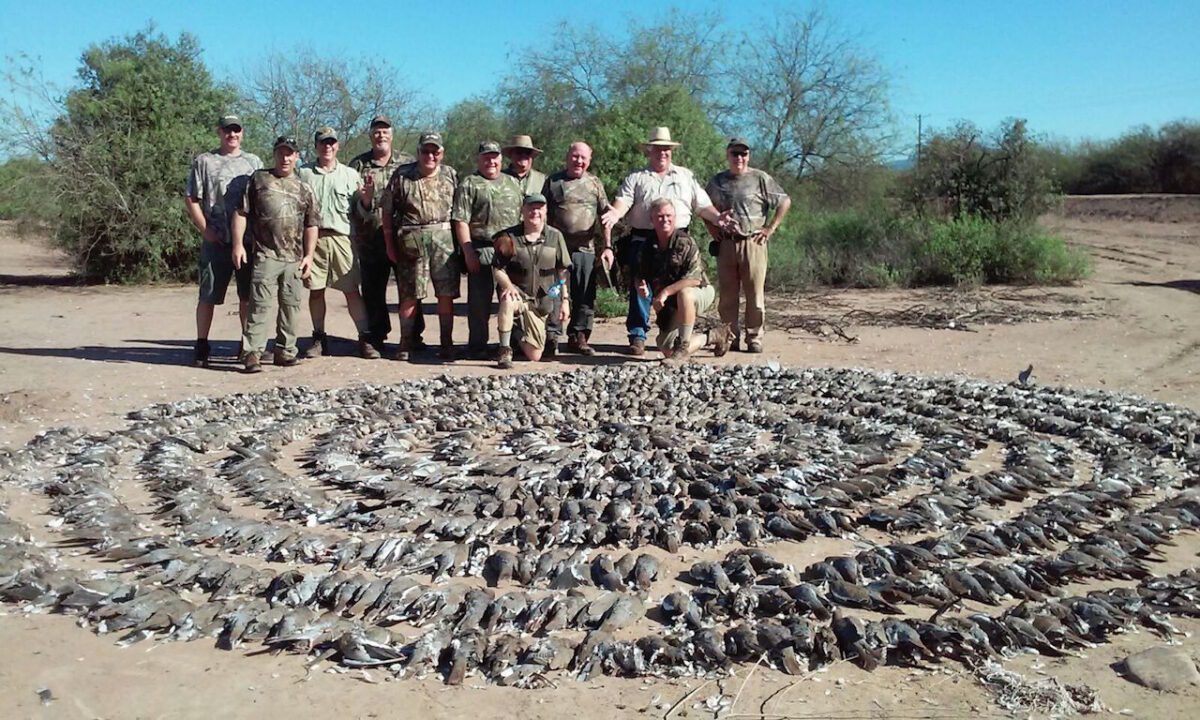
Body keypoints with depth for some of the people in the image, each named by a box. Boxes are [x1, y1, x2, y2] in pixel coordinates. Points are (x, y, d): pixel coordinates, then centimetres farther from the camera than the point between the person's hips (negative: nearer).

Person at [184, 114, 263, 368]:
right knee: (208, 295, 0)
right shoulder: (204, 161, 6)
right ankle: (201, 346, 9)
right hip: (217, 241, -2)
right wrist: (205, 230, -6)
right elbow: (191, 199, 3)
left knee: (248, 295, 7)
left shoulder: (253, 162, 14)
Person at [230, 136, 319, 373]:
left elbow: (311, 225, 12)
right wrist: (238, 244, -4)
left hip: (294, 258, 3)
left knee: (291, 305, 7)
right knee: (260, 304, -8)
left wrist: (309, 255, 3)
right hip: (265, 255, -3)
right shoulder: (258, 179, 8)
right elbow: (241, 212, 4)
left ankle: (285, 350, 17)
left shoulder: (304, 189, 14)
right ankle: (252, 352, -7)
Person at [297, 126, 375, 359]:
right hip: (313, 237, 1)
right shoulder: (304, 173, 12)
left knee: (352, 290, -3)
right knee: (315, 290, 5)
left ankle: (364, 339, 0)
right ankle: (319, 339, 16)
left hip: (341, 237, -1)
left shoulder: (350, 175, 11)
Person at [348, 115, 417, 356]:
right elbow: (349, 202, 5)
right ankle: (375, 337, 18)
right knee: (373, 290, 6)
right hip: (371, 239, 1)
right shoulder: (358, 165, 7)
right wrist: (364, 200, -17)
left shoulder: (409, 163, 7)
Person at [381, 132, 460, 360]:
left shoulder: (451, 175, 11)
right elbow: (387, 211, 6)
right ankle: (405, 344, 12)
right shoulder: (402, 176, 6)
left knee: (446, 294, 0)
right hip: (411, 240, -1)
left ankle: (447, 343, 10)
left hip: (444, 238, 1)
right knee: (410, 295, 2)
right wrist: (389, 244, 2)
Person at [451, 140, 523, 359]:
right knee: (480, 300, 0)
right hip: (481, 252, -4)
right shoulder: (469, 184, 2)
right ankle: (477, 345, 8)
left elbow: (524, 215, 21)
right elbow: (460, 221, -6)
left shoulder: (513, 183, 19)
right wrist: (468, 252, -13)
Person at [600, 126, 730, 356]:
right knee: (640, 287, -5)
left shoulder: (686, 176, 19)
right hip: (643, 240, -2)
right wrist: (615, 213, -24)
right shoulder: (636, 178, 12)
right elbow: (623, 201, -2)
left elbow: (702, 205, 15)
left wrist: (717, 217, -3)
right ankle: (638, 335, 0)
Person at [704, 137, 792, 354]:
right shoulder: (717, 181, 13)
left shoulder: (760, 179, 2)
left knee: (754, 294, -1)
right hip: (725, 244, 3)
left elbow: (785, 202, 3)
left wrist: (770, 228, -2)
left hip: (753, 243, -3)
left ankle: (754, 338, 7)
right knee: (727, 294, 5)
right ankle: (729, 337, 13)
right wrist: (712, 229, 11)